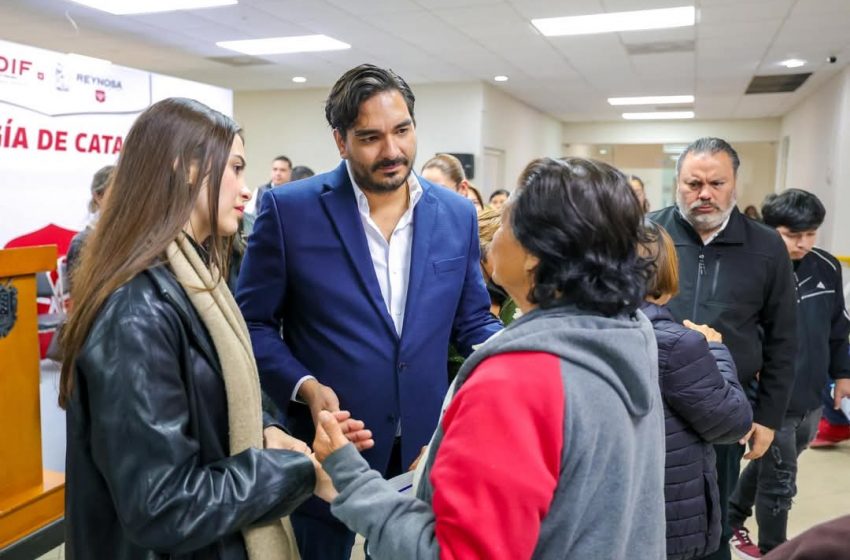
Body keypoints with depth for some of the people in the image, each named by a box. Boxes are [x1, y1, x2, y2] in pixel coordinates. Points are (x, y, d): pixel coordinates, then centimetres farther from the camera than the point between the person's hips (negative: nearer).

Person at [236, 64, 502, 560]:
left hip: (425, 449, 3)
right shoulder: (291, 210, -9)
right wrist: (305, 386, -19)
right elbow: (252, 321, -3)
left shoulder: (457, 215, 0)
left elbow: (472, 321, 8)